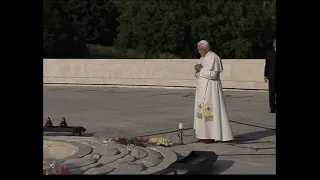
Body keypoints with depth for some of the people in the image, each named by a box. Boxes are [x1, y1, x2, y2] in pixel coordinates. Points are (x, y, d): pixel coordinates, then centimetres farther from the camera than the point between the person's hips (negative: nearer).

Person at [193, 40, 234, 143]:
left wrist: (201, 70, -16)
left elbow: (213, 74, -21)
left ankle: (213, 136, -3)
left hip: (211, 88, -10)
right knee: (202, 110, 9)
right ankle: (205, 135, 13)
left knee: (210, 110, -9)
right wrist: (199, 70, 0)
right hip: (203, 88, 10)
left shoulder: (213, 57, -14)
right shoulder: (203, 58, 15)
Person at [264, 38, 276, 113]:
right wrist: (266, 75, 1)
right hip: (272, 76, 1)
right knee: (272, 93, 0)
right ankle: (272, 108, 2)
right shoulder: (269, 53, 9)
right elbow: (267, 65, 7)